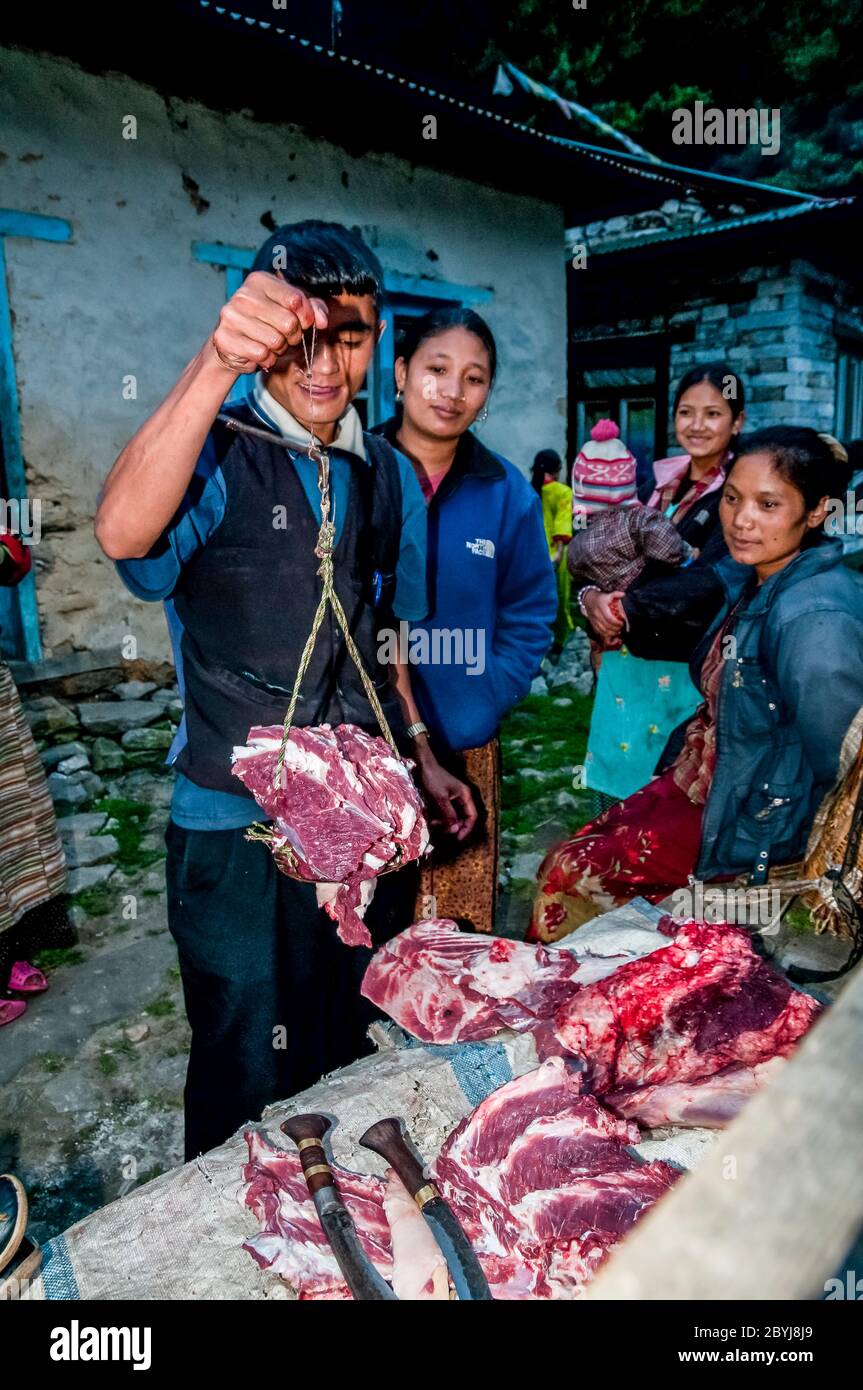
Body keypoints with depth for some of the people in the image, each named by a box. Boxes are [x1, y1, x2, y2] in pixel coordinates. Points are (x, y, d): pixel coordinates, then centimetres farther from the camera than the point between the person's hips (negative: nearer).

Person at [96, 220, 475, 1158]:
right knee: (252, 1089, 10)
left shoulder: (389, 476, 7)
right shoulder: (216, 458, -11)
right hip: (240, 831, -5)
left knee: (362, 1062, 22)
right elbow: (123, 533, -35)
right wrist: (218, 361, -46)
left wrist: (422, 762, 15)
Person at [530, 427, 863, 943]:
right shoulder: (752, 579, -1)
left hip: (752, 822, -8)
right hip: (703, 782, 8)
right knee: (565, 857, 8)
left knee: (572, 874, -5)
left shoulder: (815, 620, -29)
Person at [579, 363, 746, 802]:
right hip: (627, 660, 6)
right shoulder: (659, 482, 9)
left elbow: (708, 580, -21)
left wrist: (624, 608, -21)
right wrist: (591, 596, -14)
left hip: (687, 668, -5)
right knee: (619, 777, 13)